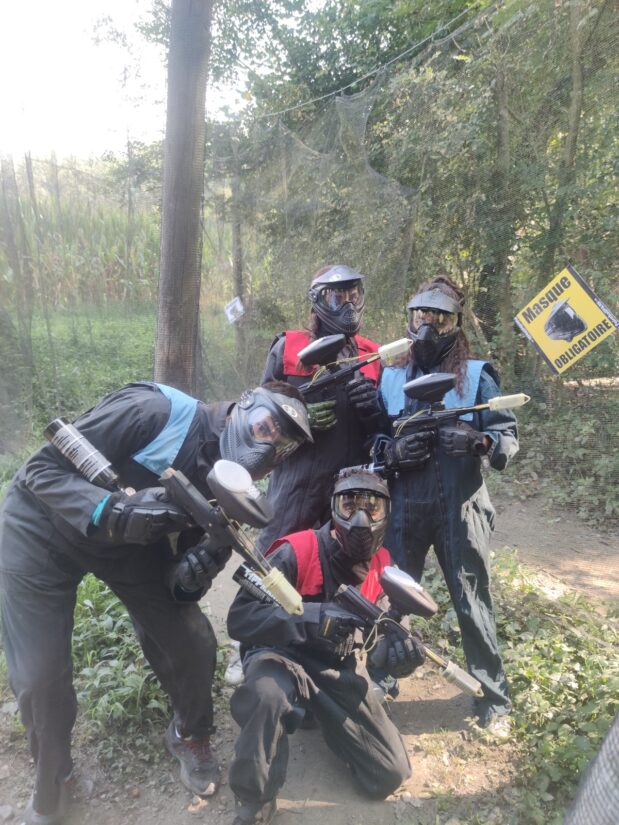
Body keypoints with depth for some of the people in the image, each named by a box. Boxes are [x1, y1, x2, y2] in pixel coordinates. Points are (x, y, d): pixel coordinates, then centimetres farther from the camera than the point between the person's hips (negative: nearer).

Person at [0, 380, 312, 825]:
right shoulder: (154, 410, -32)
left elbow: (198, 540, -3)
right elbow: (41, 469, -27)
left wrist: (196, 572, -26)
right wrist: (112, 511, -43)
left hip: (131, 540, 4)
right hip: (43, 528, -4)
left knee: (193, 642, -4)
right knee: (40, 677, -8)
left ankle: (191, 737, 28)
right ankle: (50, 782, 25)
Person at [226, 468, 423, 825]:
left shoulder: (382, 566, -5)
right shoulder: (296, 552, -23)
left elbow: (381, 639, 1)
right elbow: (240, 619, -26)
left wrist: (399, 652, -25)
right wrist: (313, 619, -40)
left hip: (341, 669, 5)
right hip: (282, 655, -5)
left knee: (391, 775, 3)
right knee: (268, 695, -41)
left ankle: (326, 715, 29)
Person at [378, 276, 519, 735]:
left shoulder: (477, 375, -1)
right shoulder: (391, 379, 7)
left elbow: (510, 438, -4)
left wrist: (479, 441, -25)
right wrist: (393, 451, -11)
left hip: (460, 509, -2)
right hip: (404, 508, 3)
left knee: (473, 605, 8)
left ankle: (495, 701, 27)